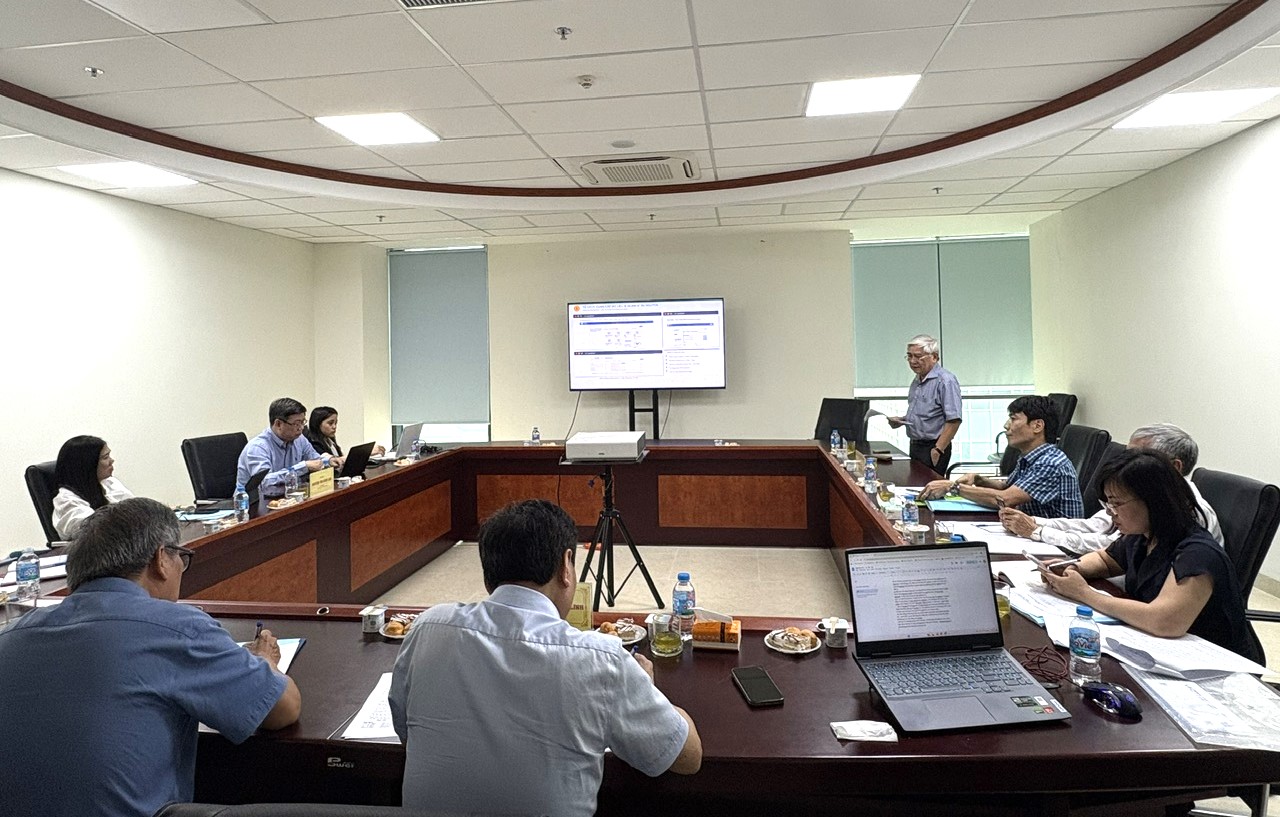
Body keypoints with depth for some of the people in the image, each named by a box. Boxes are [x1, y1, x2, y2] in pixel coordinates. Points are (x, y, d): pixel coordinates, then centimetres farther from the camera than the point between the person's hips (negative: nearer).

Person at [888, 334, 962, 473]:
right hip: (915, 446, 9)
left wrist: (938, 450, -23)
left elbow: (954, 420, -21)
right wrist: (902, 420, 8)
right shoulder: (917, 380, 14)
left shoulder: (945, 381, -15)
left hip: (932, 447, -9)